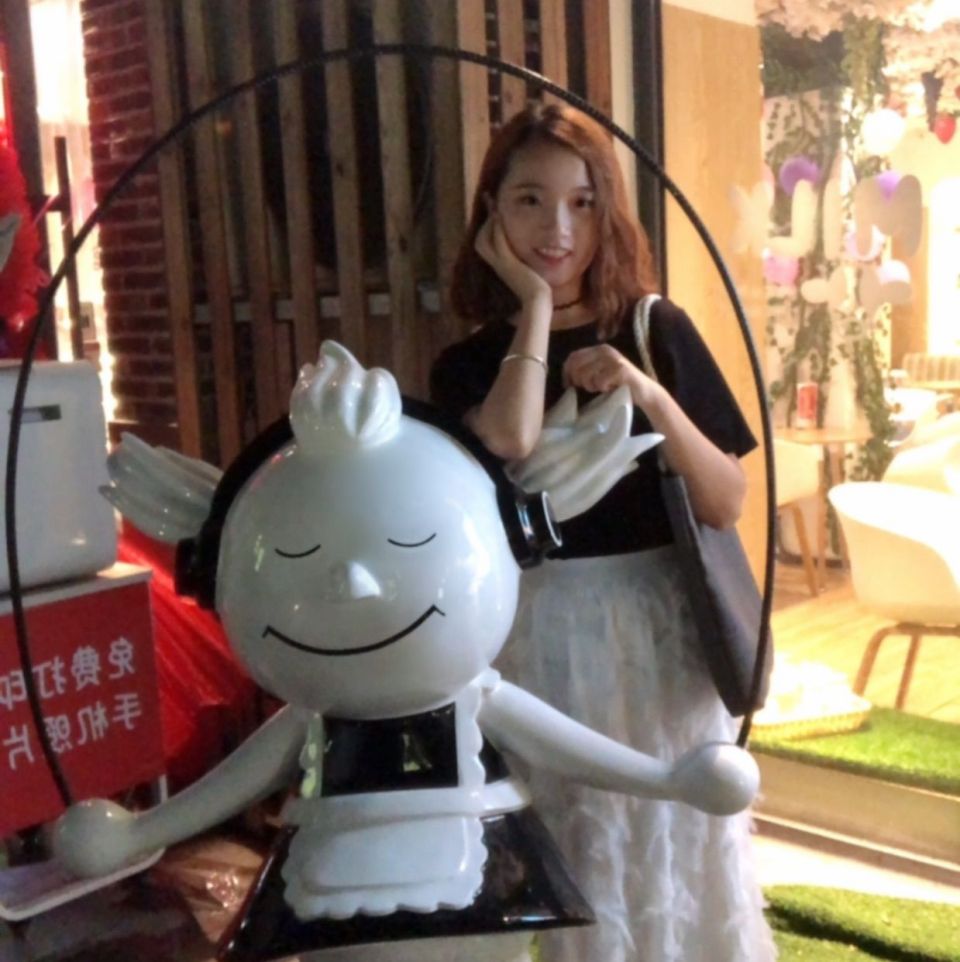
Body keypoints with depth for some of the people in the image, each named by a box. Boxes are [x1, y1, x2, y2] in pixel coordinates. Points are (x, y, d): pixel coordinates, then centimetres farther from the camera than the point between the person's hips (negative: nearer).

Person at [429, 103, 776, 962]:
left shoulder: (658, 331, 0)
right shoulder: (470, 364, 0)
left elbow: (727, 503, -3)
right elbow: (507, 462, -22)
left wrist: (649, 398, -18)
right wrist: (533, 304, -13)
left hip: (659, 633, 1)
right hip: (542, 641, -1)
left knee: (672, 851, 14)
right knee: (567, 865, 8)